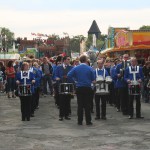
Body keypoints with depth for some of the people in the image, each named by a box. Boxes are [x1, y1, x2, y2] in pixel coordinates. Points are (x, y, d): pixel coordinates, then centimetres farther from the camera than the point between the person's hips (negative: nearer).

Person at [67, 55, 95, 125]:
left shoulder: (75, 68, -4)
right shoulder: (90, 69, -6)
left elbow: (68, 75, -7)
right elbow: (93, 79, -1)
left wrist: (76, 79, 8)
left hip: (79, 88, 1)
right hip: (88, 88, -1)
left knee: (80, 105, 6)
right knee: (87, 105, 4)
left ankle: (80, 121, 7)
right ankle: (88, 121, 4)